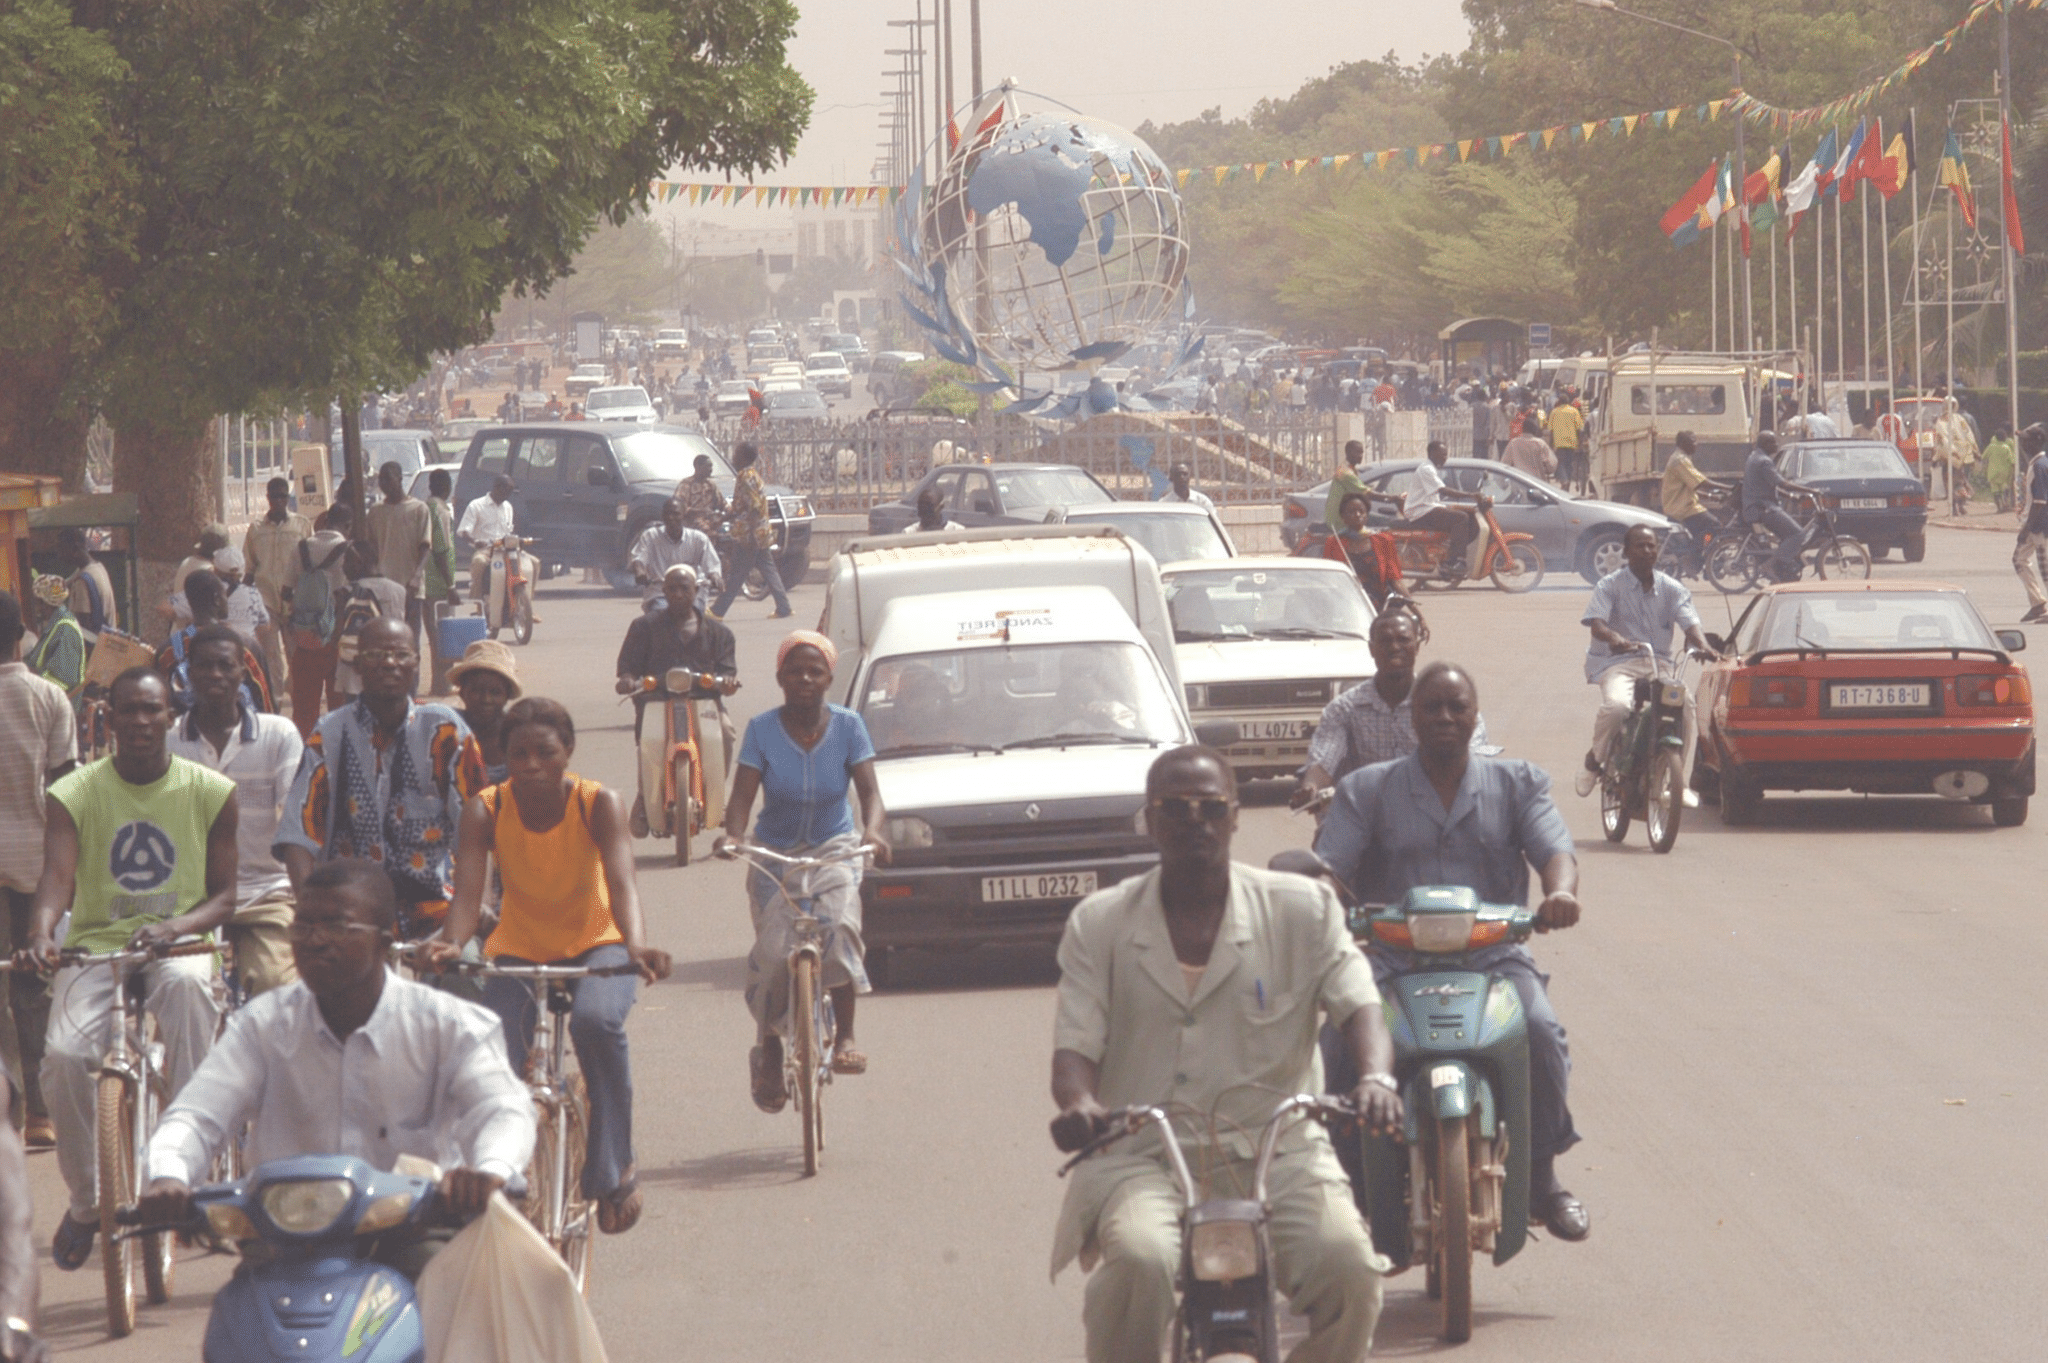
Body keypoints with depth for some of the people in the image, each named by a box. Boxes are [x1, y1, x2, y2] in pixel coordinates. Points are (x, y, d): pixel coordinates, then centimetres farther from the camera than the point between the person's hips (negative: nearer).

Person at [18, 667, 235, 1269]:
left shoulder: (211, 792, 2)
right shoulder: (75, 794, -1)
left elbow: (226, 895, 1)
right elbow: (57, 874, -16)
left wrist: (175, 926, -22)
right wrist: (40, 933, -38)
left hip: (177, 945, 0)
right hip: (95, 946, 0)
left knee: (188, 985, -38)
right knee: (64, 1054, -27)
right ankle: (85, 1199, -2)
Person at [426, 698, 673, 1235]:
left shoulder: (599, 805, -17)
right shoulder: (486, 810, -13)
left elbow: (621, 883, -31)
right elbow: (468, 892, -24)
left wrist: (637, 946, -52)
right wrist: (452, 942, -48)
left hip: (596, 947, -2)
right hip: (519, 951, 2)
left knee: (596, 1020, -36)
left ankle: (614, 1170, -22)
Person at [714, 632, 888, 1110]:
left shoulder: (847, 726, -7)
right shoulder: (762, 730, -9)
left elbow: (869, 791, -15)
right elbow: (742, 795, -16)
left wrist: (874, 831, -37)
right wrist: (731, 834, -38)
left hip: (834, 847, 0)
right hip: (774, 853, 0)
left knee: (840, 924, -30)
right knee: (773, 952, -16)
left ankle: (845, 1036, -21)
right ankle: (768, 1050, 7)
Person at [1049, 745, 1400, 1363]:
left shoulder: (1302, 908, 9)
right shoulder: (1099, 923, 10)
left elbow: (1358, 1005, -1)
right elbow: (1076, 1041, 3)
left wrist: (1375, 1078, -25)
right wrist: (1079, 1101, -22)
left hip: (1276, 1151, 1)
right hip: (1141, 1158, -1)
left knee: (1347, 1265, -27)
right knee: (1139, 1260, -34)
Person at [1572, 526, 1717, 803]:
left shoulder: (1671, 588, 10)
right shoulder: (1610, 586, 0)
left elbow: (1689, 622, -3)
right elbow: (1596, 623, -15)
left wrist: (1702, 645, -26)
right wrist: (1615, 639, -38)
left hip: (1660, 663, 3)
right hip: (1617, 662, -3)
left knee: (1688, 703, -25)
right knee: (1617, 705, -35)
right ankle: (1595, 758, -5)